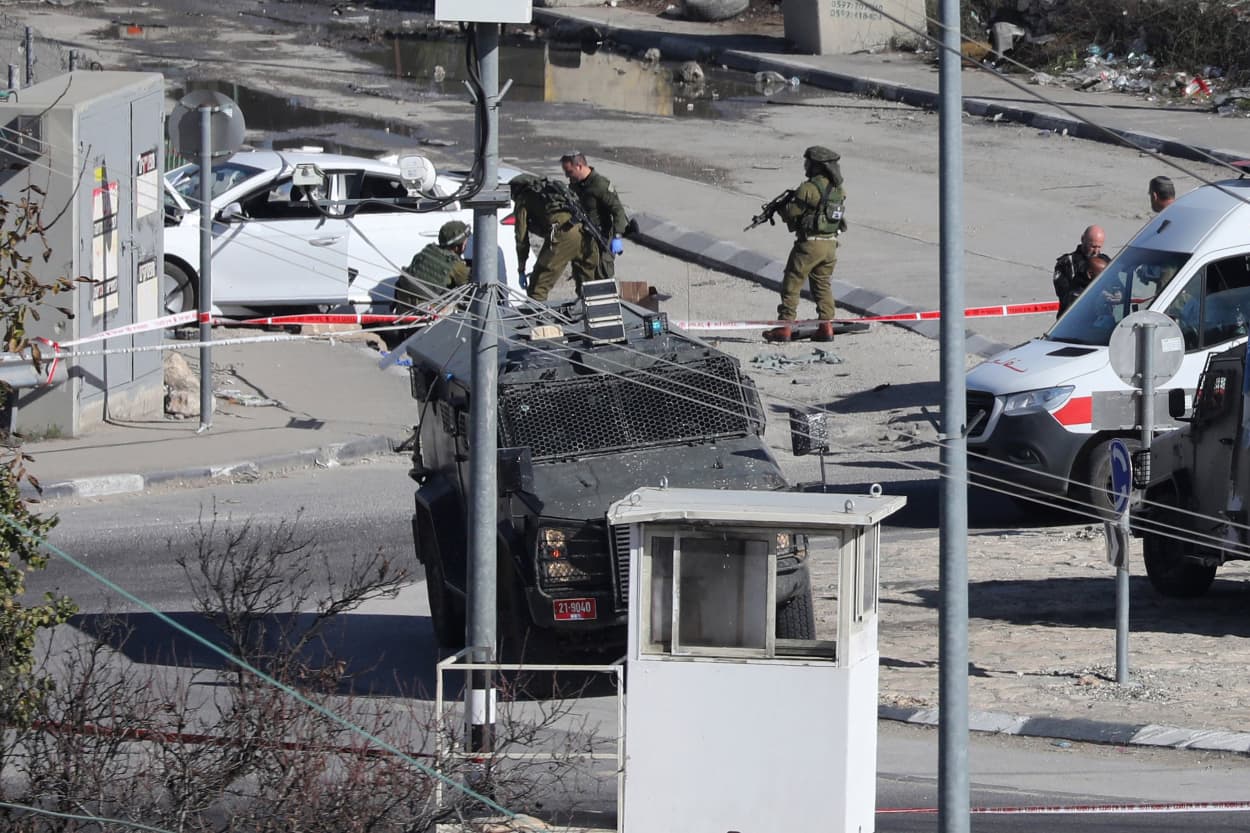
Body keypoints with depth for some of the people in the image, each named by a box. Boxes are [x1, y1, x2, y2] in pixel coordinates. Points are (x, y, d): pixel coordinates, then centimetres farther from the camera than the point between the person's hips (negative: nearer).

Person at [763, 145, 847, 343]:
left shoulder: (808, 189, -18)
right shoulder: (839, 190, 5)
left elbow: (790, 213, -14)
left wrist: (783, 207, 10)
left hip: (809, 244, -6)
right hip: (830, 245, 6)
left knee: (792, 284, 3)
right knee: (823, 284, 17)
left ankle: (784, 328, 3)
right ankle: (826, 325, 11)